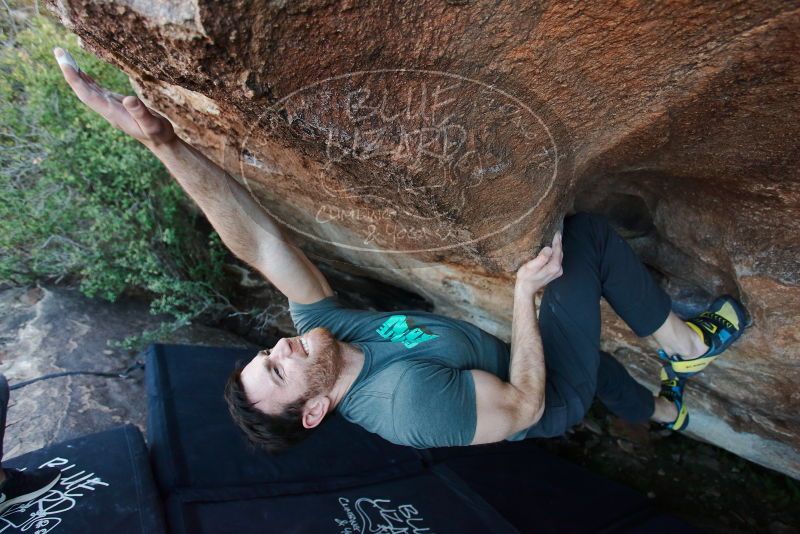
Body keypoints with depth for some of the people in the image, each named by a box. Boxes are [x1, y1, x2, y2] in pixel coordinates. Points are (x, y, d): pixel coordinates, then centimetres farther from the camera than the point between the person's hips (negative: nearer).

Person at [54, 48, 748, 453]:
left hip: (513, 356, 6)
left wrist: (164, 142, -40)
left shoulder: (328, 327, -21)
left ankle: (660, 409, 55)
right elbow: (527, 407, -29)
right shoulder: (410, 398, -40)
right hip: (550, 399, -6)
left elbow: (260, 242, -31)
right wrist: (525, 290, -28)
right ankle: (682, 343, 8)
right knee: (585, 234, -15)